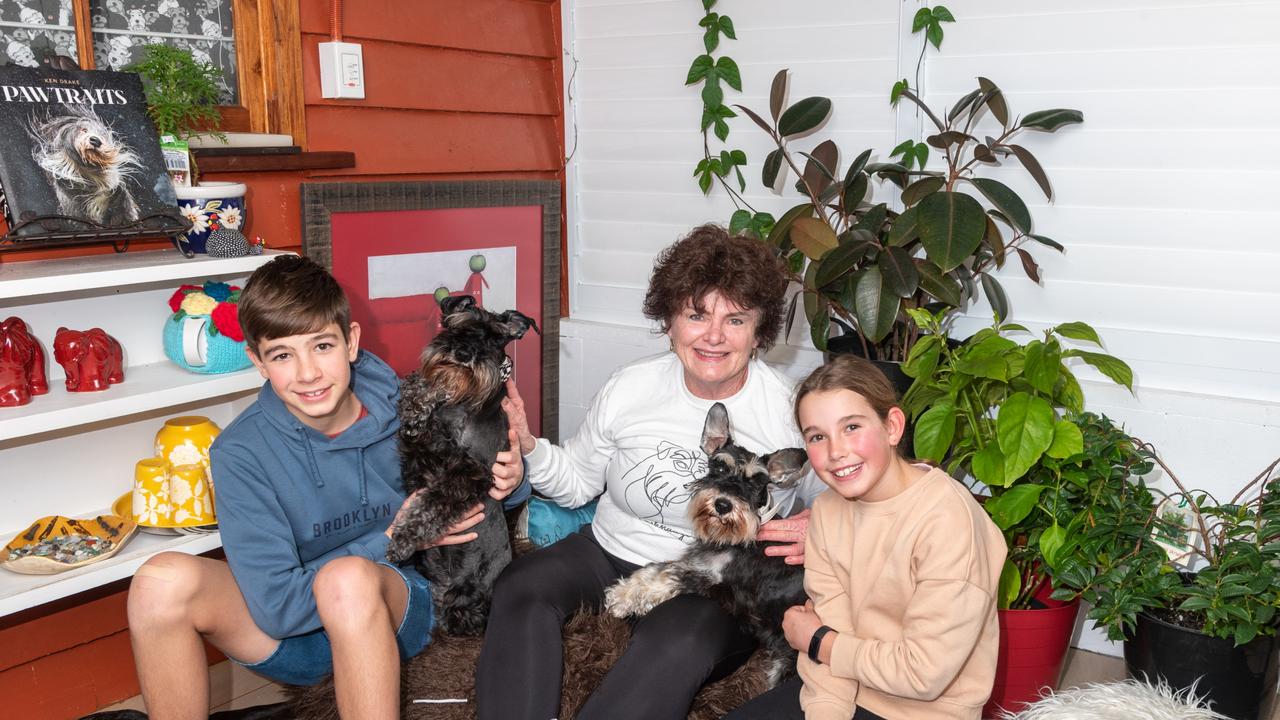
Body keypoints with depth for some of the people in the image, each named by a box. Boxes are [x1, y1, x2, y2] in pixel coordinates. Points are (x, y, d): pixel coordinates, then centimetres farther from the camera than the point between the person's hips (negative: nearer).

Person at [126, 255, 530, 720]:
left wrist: (508, 481, -17)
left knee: (347, 577, -36)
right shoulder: (241, 453, -14)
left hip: (396, 613, -1)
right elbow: (276, 607, -19)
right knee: (162, 581, -26)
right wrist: (394, 539, -20)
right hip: (293, 634, 1)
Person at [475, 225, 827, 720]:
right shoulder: (629, 389, -4)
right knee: (520, 587, -21)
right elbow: (577, 485, 8)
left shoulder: (793, 414, -12)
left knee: (678, 641, -35)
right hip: (612, 552, 4)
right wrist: (528, 447, -12)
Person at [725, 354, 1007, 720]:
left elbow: (925, 673, -24)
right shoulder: (827, 509, -2)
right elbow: (829, 628, -6)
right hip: (848, 689, 6)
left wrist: (819, 643, -11)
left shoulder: (948, 519, -24)